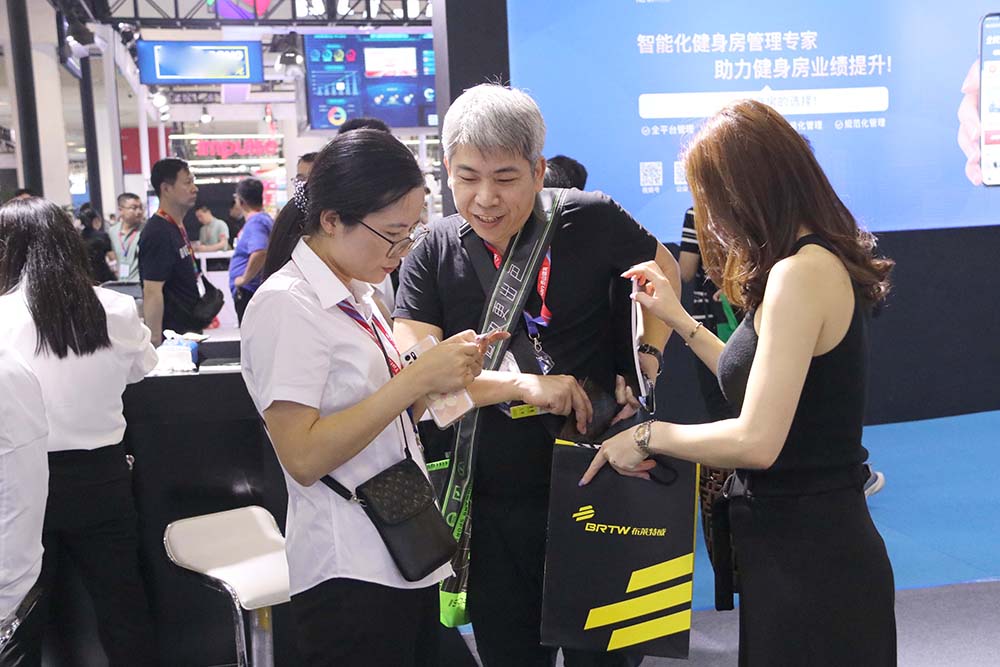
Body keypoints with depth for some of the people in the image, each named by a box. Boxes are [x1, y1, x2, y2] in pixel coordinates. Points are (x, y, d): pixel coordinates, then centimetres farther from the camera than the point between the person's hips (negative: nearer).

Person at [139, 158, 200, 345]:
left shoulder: (177, 228, 13)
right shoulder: (158, 233, -17)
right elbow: (152, 292, -21)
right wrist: (156, 342, -23)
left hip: (187, 330, 9)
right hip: (171, 335, -9)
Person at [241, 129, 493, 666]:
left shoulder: (356, 295, 10)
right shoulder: (286, 305, -16)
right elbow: (302, 456, -23)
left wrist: (443, 373, -2)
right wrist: (416, 378, -24)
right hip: (351, 574, -8)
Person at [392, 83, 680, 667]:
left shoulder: (591, 220, -8)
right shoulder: (433, 256, -4)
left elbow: (663, 272, 11)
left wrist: (647, 359, -2)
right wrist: (523, 384, -23)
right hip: (494, 504, 2)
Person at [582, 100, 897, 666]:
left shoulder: (800, 273, -22)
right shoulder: (822, 261, 8)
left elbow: (756, 441, -26)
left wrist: (649, 435, -12)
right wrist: (679, 319, 16)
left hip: (806, 555, -9)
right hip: (815, 539, 9)